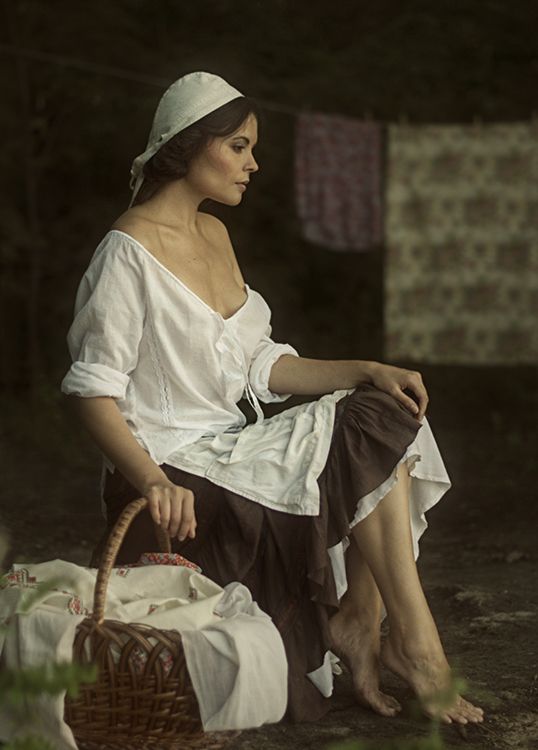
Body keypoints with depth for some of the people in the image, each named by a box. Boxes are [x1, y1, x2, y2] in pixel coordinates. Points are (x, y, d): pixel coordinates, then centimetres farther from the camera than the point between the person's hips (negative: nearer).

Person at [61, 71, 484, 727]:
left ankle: (359, 624, -12)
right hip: (177, 475, -9)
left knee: (390, 420, -7)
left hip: (230, 449, 9)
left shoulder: (214, 235, 16)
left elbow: (258, 366, 15)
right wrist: (153, 481, -32)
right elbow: (93, 389, -16)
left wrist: (366, 371, 1)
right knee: (370, 449, -17)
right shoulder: (128, 250, -12)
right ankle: (412, 642, -11)